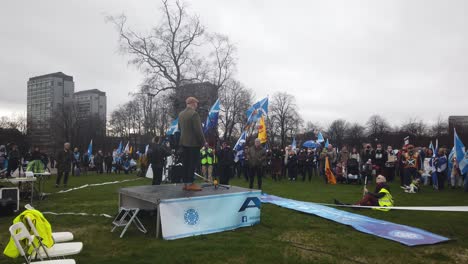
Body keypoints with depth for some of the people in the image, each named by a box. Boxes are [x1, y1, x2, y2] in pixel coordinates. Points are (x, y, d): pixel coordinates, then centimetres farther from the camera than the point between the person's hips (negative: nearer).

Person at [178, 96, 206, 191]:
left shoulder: (181, 114, 12)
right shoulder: (194, 114, -14)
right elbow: (198, 130, -17)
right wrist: (203, 141, -9)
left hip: (184, 142, 8)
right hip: (193, 143, -8)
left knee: (186, 164, 10)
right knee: (193, 163, -3)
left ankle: (185, 183, 14)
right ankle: (190, 183, -2)